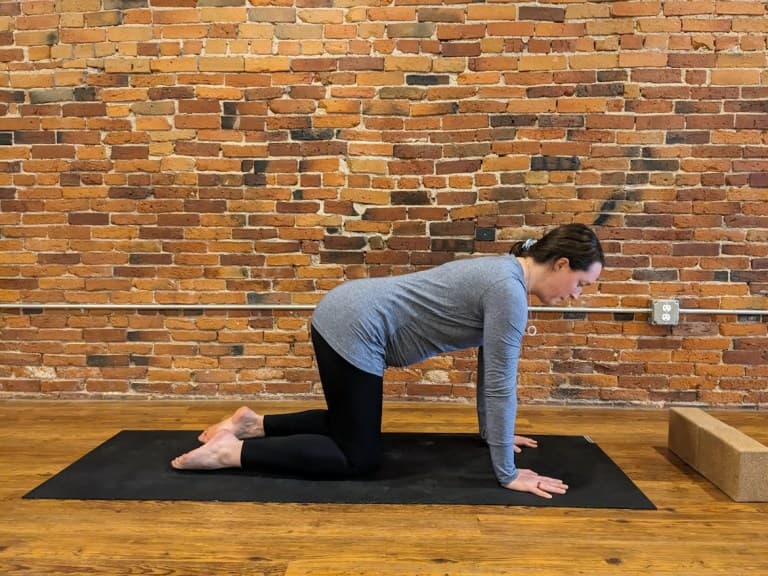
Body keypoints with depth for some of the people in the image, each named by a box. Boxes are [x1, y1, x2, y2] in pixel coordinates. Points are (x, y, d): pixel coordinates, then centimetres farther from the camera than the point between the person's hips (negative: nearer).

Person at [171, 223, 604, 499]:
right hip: (352, 328, -10)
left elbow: (488, 363, 20)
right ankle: (230, 451, 1)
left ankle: (255, 424, 26)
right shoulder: (510, 290, -18)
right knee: (359, 457, 0)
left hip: (350, 318, 10)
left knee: (351, 425, 23)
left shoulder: (504, 276, 11)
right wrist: (507, 474, -9)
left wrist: (492, 431, 26)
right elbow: (501, 384, -17)